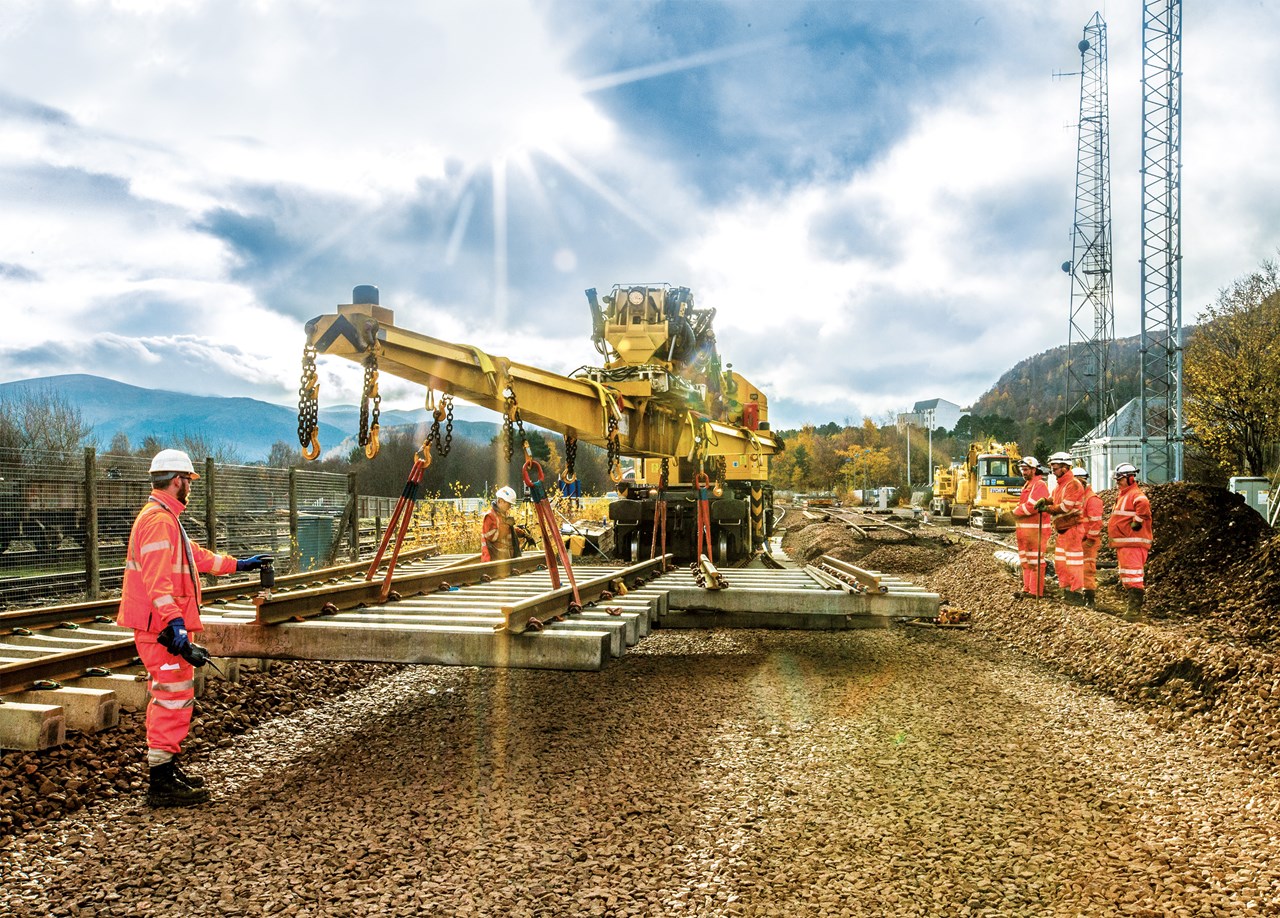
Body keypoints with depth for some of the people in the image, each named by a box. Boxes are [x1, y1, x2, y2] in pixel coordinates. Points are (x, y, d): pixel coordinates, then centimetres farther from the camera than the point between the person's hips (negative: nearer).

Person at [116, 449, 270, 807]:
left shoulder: (165, 518, 18)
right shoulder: (159, 520, -18)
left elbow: (197, 555, 30)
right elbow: (157, 580, -28)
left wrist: (239, 564, 36)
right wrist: (176, 626, -34)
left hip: (166, 626, 11)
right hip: (164, 629, -11)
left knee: (171, 698, 19)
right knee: (174, 697, -6)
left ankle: (167, 769, 30)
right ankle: (161, 784, 0)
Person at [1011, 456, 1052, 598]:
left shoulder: (1039, 485, -12)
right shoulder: (1027, 485, 19)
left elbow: (1032, 506, -22)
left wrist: (1016, 511, -7)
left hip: (1035, 529, -10)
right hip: (1025, 529, 10)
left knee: (1034, 560, -5)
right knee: (1026, 560, 15)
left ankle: (1035, 591, -2)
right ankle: (1027, 588, 23)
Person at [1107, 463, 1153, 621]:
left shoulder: (1135, 494, -13)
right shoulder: (1122, 495, 20)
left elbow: (1143, 503, -35)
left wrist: (1137, 521, -29)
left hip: (1133, 543, -11)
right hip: (1122, 543, 11)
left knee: (1133, 575, -13)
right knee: (1125, 575, 17)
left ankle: (1135, 609, -14)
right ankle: (1131, 605, 25)